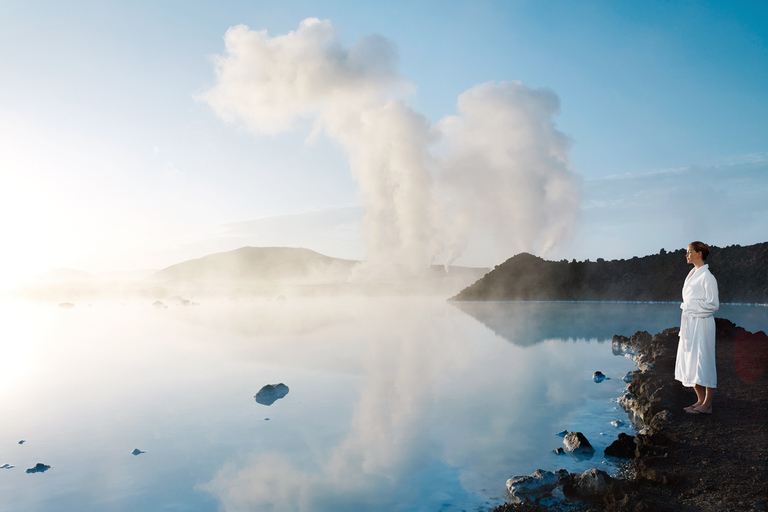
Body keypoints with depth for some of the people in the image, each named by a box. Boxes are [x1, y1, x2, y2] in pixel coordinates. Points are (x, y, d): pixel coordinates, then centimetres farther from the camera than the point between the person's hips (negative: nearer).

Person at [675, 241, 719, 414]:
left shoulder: (707, 277, -12)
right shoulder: (692, 274, 14)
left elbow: (713, 304, -14)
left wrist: (691, 308, -10)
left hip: (701, 323, -9)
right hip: (689, 323, 9)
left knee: (702, 362, -3)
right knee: (688, 362, 10)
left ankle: (707, 405, 6)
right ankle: (701, 400, 20)